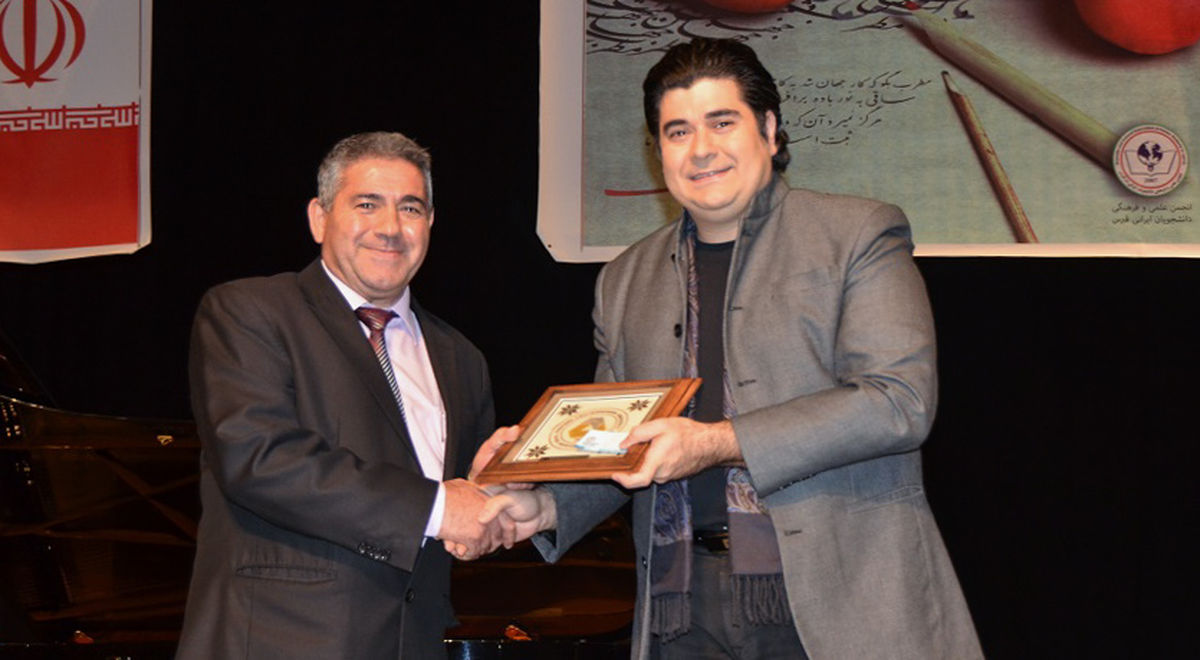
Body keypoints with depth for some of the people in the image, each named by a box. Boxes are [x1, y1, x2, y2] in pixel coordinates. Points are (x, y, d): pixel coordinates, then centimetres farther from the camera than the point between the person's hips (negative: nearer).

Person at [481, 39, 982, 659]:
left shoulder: (859, 234, 3)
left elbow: (902, 400, -10)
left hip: (839, 600, -4)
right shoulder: (625, 280, 18)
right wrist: (545, 507, 1)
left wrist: (719, 442, -15)